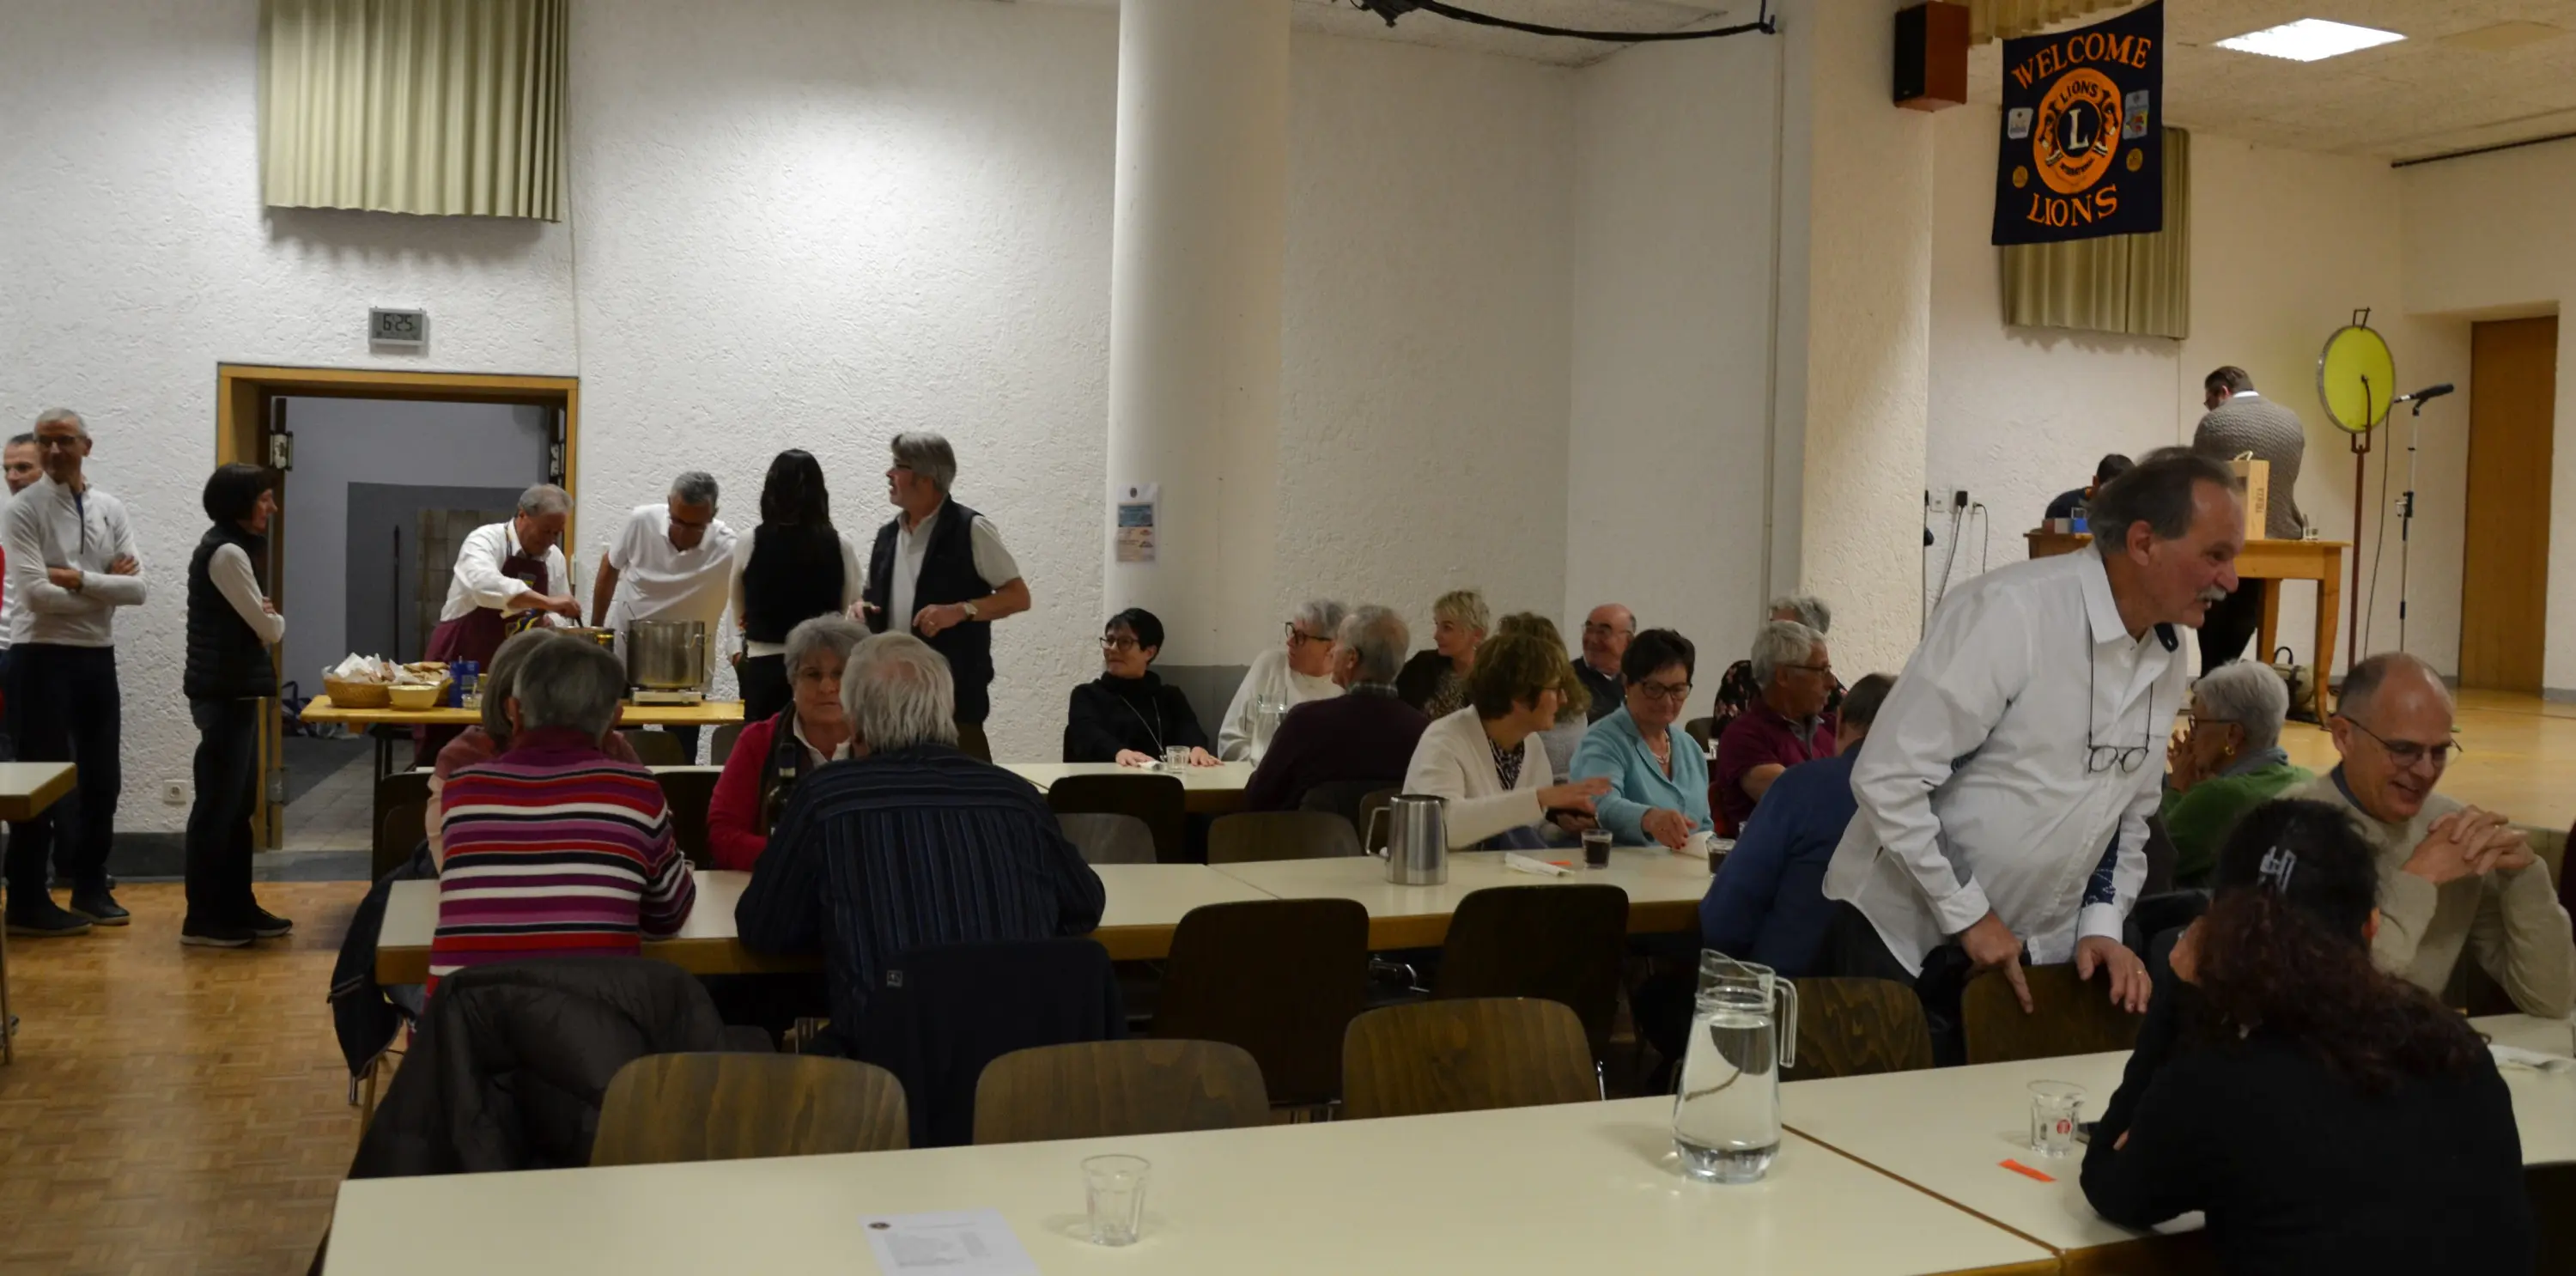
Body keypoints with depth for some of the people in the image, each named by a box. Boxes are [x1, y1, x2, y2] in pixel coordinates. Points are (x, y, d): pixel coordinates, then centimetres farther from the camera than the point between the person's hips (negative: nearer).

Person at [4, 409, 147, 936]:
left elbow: (137, 588, -2)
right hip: (43, 657, -5)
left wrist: (79, 580, -15)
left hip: (98, 656, 5)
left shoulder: (110, 508, 8)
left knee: (102, 778, 12)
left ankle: (90, 887, 25)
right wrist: (105, 587, -10)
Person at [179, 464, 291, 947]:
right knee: (218, 804, -4)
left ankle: (237, 907, 20)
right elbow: (269, 628, -13)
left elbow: (252, 621, 17)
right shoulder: (226, 552, -15)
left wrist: (265, 617, -3)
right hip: (224, 692, -10)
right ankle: (203, 918, 3)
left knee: (238, 804, 13)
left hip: (234, 690, 10)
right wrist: (275, 619, 8)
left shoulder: (232, 547, 16)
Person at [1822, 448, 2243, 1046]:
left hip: (2038, 956, 7)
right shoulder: (2011, 611, -21)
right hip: (1908, 946, -6)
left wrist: (2102, 924, 2)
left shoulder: (2168, 658, 4)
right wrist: (1968, 916, -17)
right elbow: (1888, 778, -22)